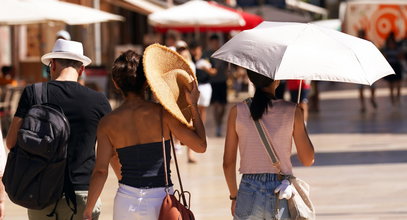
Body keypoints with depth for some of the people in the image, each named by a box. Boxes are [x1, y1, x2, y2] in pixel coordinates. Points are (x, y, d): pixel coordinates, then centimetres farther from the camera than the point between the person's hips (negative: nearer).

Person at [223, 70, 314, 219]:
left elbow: (228, 163, 3)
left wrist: (234, 196, 17)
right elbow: (307, 160, 2)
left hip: (249, 194, 1)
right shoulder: (292, 112, -5)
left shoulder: (237, 111, -1)